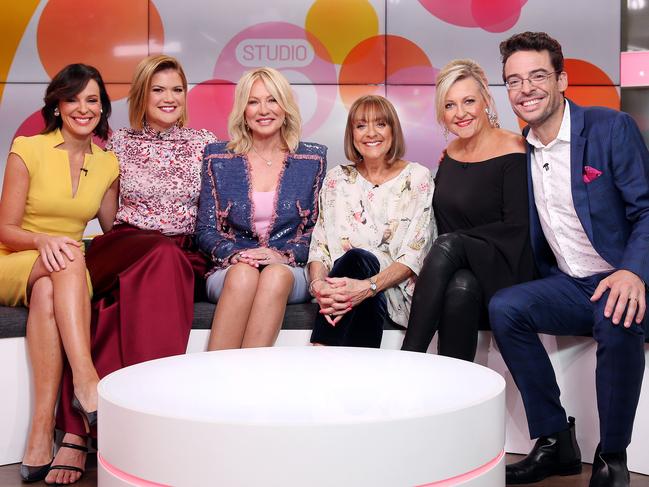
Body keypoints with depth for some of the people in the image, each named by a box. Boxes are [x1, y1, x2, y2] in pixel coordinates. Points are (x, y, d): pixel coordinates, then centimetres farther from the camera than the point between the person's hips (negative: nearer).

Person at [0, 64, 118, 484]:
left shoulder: (107, 163, 8)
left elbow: (112, 230, 17)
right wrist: (44, 239, -25)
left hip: (65, 275, 2)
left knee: (46, 293, -37)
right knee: (68, 258, -37)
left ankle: (42, 437, -44)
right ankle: (87, 384, -49)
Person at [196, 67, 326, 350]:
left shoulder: (313, 159, 9)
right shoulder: (218, 158, 9)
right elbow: (206, 230, 7)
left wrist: (283, 255, -11)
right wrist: (236, 254, -13)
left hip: (289, 270, 0)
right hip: (230, 269, 0)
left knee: (275, 276, -36)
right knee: (243, 274, -36)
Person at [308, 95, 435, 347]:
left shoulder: (417, 178, 2)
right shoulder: (337, 178, 11)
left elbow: (413, 255, -7)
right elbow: (319, 245, 5)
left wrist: (368, 287, -26)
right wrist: (318, 284, -19)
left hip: (397, 290, -1)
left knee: (356, 260, -35)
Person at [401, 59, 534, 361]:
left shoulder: (513, 151, -7)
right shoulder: (450, 154, 11)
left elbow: (516, 228, -12)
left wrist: (451, 241, -14)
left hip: (502, 272, -4)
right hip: (460, 270, 4)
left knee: (448, 244, -31)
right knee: (460, 288, -31)